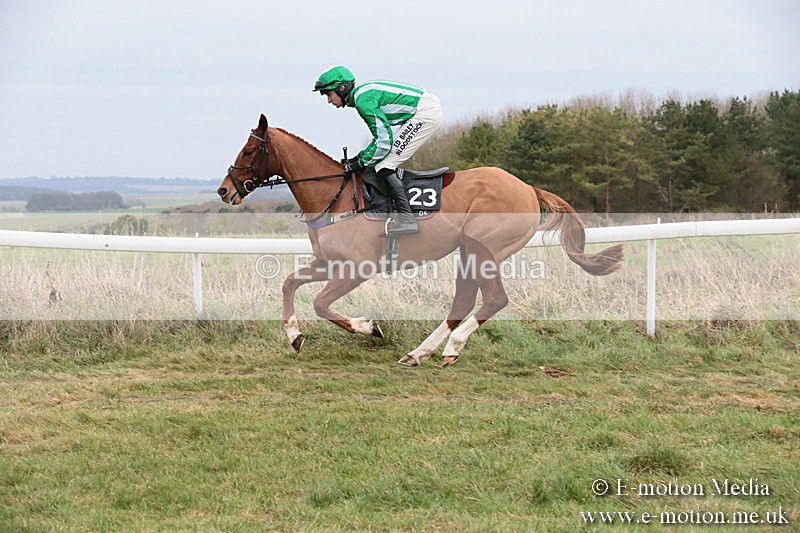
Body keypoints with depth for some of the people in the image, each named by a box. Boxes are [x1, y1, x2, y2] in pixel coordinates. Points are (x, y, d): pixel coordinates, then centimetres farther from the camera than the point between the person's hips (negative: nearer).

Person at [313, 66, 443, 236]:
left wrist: (361, 163, -10)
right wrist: (361, 156, 13)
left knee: (384, 163, -11)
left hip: (425, 113, -10)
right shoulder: (363, 93, 15)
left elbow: (384, 140, -19)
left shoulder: (363, 100, -16)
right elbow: (383, 135, 20)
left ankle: (406, 219, -19)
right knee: (383, 161, 16)